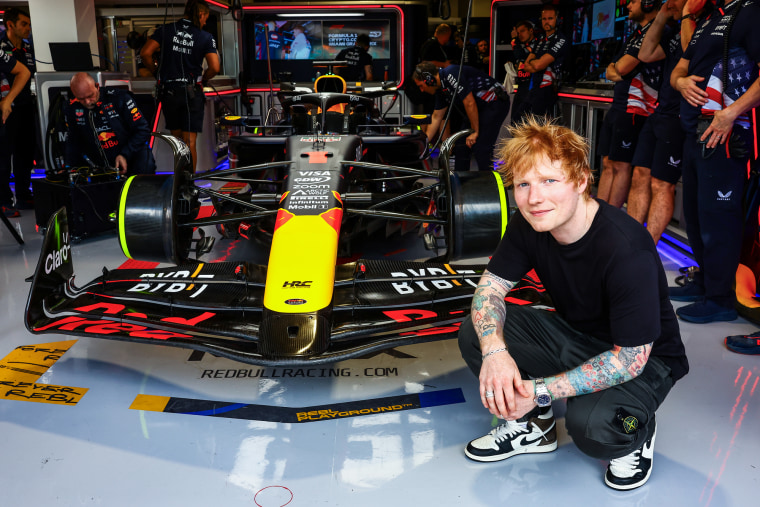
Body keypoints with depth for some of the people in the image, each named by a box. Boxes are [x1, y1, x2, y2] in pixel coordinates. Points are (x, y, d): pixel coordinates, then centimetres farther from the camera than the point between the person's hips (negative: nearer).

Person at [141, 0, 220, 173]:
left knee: (177, 139, 16)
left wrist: (156, 71, 10)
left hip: (168, 91, 2)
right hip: (192, 93, -2)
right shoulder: (206, 38, -3)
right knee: (189, 142, 2)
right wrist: (202, 79, 8)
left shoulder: (165, 30, 2)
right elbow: (214, 68, -11)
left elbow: (145, 53, -6)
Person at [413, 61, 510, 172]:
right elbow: (436, 117, 14)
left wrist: (475, 132, -16)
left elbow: (469, 103, -24)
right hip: (480, 107, 10)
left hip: (495, 102, -10)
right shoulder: (440, 89, 7)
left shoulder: (451, 74, -22)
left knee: (481, 148, -17)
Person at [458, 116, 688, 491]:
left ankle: (637, 433, 3)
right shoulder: (528, 226, -13)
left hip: (645, 361, -6)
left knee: (591, 425, -36)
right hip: (574, 334, 6)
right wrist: (494, 350, -29)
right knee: (475, 333, -13)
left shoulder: (627, 250, -33)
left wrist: (540, 391, -32)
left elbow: (631, 358, -30)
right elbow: (491, 285, -8)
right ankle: (533, 427, 9)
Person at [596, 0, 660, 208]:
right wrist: (617, 73, -2)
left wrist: (619, 67, 6)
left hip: (634, 108, -10)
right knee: (608, 163, 9)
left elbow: (623, 67, -17)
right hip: (618, 106, 10)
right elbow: (611, 71, 21)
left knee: (621, 166, -6)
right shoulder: (636, 34, 22)